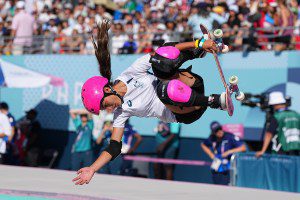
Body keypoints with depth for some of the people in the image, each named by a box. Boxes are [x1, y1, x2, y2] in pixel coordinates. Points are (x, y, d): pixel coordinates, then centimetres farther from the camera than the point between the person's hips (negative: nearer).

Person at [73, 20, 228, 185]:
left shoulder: (131, 73, -7)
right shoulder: (120, 113, -6)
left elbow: (165, 51, -7)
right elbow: (114, 148, -9)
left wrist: (199, 43, -14)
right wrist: (91, 170, -21)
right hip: (182, 115, 0)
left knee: (160, 62, -28)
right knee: (163, 91, -39)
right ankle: (214, 102, -21)